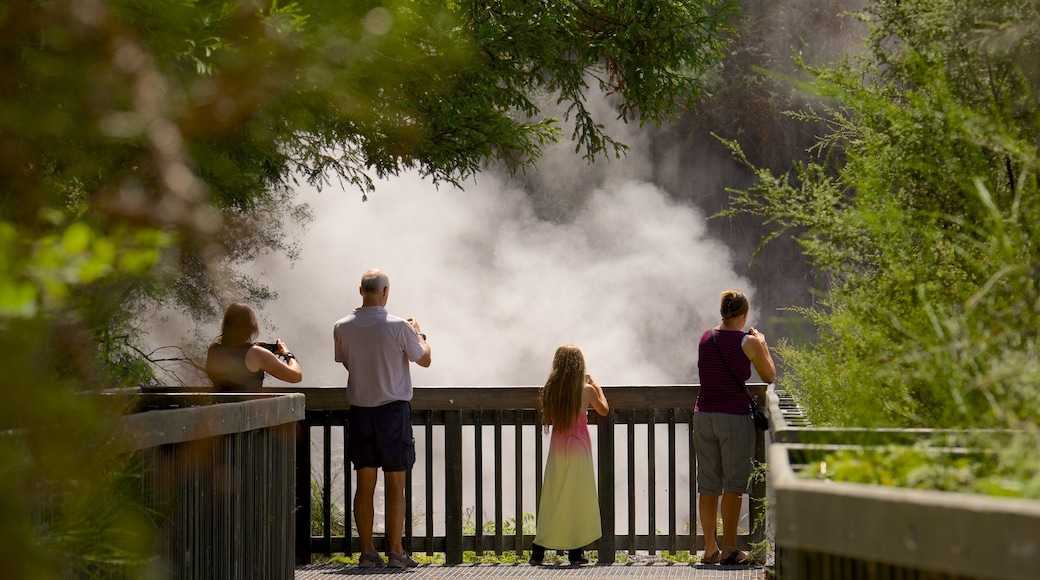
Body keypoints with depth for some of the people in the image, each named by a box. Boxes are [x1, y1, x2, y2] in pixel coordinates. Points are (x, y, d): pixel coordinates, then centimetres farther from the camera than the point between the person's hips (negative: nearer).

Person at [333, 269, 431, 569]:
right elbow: (424, 359, 1)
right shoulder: (398, 327, -12)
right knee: (395, 485, 3)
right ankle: (395, 551, 4)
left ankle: (367, 552, 8)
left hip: (360, 410, 3)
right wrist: (418, 332, 20)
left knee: (365, 484, 8)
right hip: (393, 409, -3)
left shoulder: (342, 327, -2)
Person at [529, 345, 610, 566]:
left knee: (551, 499, 7)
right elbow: (604, 410, 7)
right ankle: (576, 551, 7)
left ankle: (538, 550, 2)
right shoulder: (586, 390, -9)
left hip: (557, 449, 3)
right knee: (578, 498, 5)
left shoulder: (550, 390, -2)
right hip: (579, 449, -3)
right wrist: (596, 386, 21)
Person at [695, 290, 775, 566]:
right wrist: (762, 344, 20)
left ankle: (710, 548, 13)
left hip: (704, 416, 5)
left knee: (708, 485, 9)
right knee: (733, 484, 0)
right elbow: (770, 376, 6)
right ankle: (729, 548, 1)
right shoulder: (748, 342, -6)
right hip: (735, 416, -5)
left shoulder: (706, 338, 8)